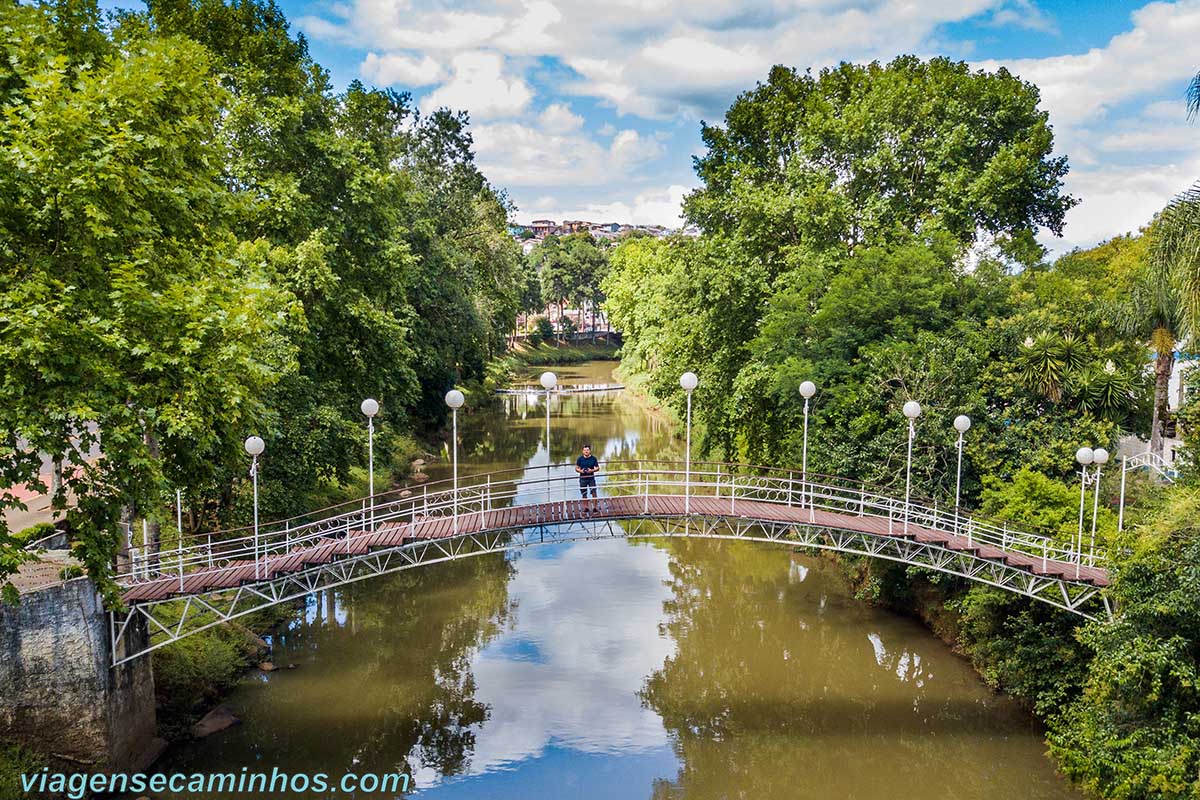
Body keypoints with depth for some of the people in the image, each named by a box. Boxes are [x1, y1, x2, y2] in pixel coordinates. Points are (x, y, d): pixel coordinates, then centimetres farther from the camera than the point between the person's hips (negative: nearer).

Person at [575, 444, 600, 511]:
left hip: (591, 478, -1)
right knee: (584, 494, 7)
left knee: (594, 493, -6)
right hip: (583, 478, 1)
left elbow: (597, 468, 3)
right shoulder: (580, 459, 2)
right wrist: (580, 471, -14)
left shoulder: (594, 458, 0)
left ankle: (595, 507, 0)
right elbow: (576, 468, 7)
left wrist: (592, 470, -15)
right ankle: (586, 507, 18)